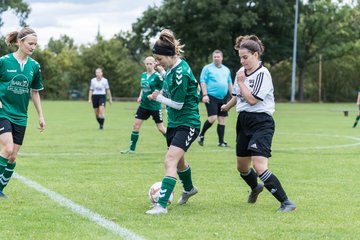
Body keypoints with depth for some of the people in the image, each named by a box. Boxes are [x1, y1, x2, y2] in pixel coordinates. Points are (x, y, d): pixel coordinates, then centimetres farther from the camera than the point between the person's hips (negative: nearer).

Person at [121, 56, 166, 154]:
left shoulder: (157, 76, -12)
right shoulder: (143, 75, 7)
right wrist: (140, 96, 5)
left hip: (155, 106, -6)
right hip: (144, 105, 6)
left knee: (161, 128, 1)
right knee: (135, 125, 1)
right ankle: (132, 149, 9)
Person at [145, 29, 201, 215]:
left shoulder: (180, 72, -23)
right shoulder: (172, 68, 4)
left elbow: (178, 104, -21)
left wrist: (159, 97, -8)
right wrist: (163, 93, 3)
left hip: (187, 123, -10)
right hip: (174, 122, 10)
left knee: (170, 161, -20)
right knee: (178, 160, 25)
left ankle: (162, 205, -25)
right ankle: (189, 189, 51)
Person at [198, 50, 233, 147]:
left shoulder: (226, 70, 16)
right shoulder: (207, 68, -1)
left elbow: (230, 83, 21)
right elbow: (203, 82, -6)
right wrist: (204, 95, -16)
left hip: (223, 98, 6)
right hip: (211, 97, -5)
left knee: (222, 119, 4)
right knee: (212, 118, -15)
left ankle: (221, 141, 9)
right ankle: (201, 135, 5)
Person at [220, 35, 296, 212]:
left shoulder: (262, 74, -14)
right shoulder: (241, 72, 9)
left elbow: (252, 99, -22)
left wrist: (240, 82, -10)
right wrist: (226, 107, 44)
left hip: (261, 123, -8)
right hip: (244, 122, 8)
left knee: (259, 167, -22)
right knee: (242, 167, 18)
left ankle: (286, 202, -16)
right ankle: (255, 188, 50)